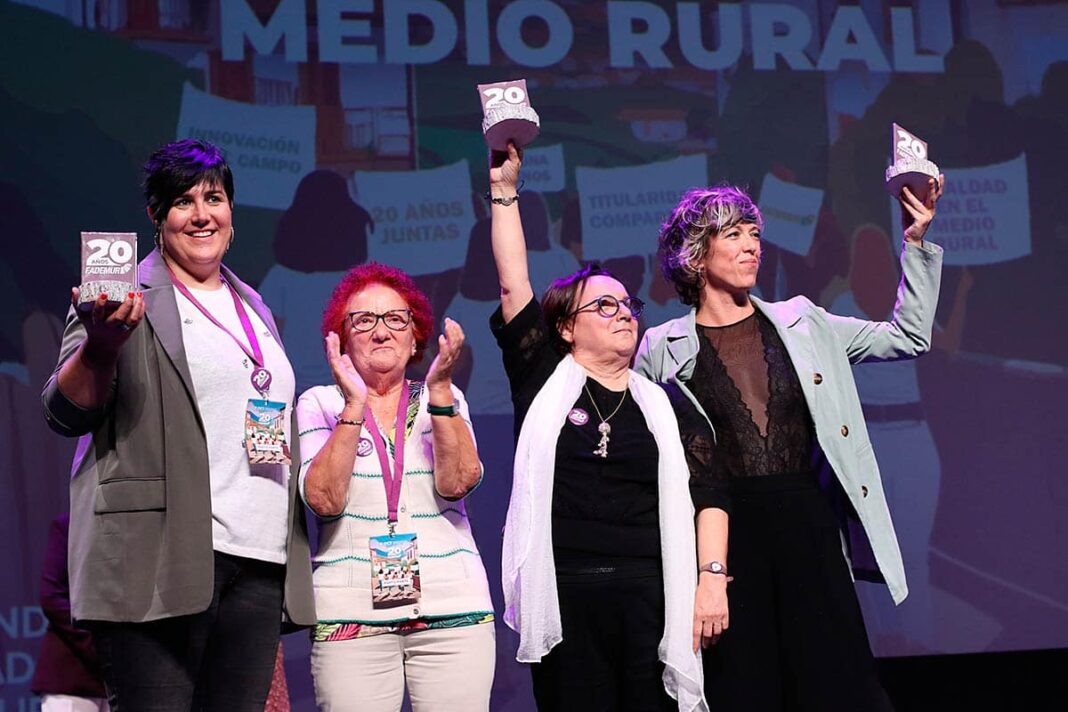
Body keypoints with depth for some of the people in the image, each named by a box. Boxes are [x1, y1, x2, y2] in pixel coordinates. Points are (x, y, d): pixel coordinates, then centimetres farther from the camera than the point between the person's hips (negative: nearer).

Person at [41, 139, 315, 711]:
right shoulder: (129, 299, 2)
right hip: (163, 556, -6)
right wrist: (101, 343, -25)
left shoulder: (254, 309, 22)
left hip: (258, 560, 6)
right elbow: (64, 414, -5)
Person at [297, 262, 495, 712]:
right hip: (351, 615, -1)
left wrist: (440, 389, -12)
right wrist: (354, 405, -14)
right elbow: (325, 499, -9)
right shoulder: (318, 405, 6)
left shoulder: (445, 400, 12)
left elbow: (457, 482, -6)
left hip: (454, 609, 1)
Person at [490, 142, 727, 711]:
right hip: (563, 594, -1)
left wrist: (713, 578, -5)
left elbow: (706, 497, 7)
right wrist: (504, 189, -5)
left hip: (650, 594, 1)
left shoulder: (666, 405, 13)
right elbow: (513, 285, 0)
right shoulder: (544, 382, 8)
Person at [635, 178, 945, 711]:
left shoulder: (801, 323, 11)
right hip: (725, 536, -2)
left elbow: (907, 336, 12)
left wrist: (916, 239, 6)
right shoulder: (663, 349, 3)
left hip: (808, 528, 2)